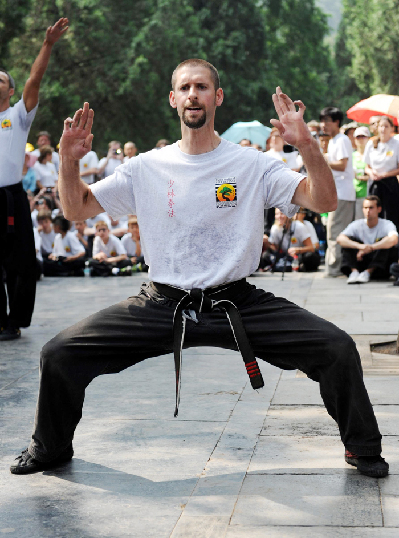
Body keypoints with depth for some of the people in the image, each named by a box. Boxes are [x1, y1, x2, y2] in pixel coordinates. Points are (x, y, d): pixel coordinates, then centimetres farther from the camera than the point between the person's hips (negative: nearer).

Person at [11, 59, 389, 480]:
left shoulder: (253, 165, -1)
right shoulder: (146, 168, 4)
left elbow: (324, 202, -9)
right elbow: (76, 209, 6)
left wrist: (306, 145, -25)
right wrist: (68, 160, -12)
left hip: (238, 303, -1)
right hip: (161, 304, 1)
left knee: (338, 348, -16)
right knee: (59, 355, -10)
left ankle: (362, 447, 11)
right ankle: (51, 446, 19)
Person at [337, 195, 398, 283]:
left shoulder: (387, 225, -8)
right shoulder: (357, 225, -2)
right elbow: (340, 239, -20)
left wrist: (370, 247, -37)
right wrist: (359, 246, -38)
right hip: (361, 261, 2)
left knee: (383, 241, -24)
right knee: (350, 240, -15)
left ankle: (368, 272, -33)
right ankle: (354, 271, -33)